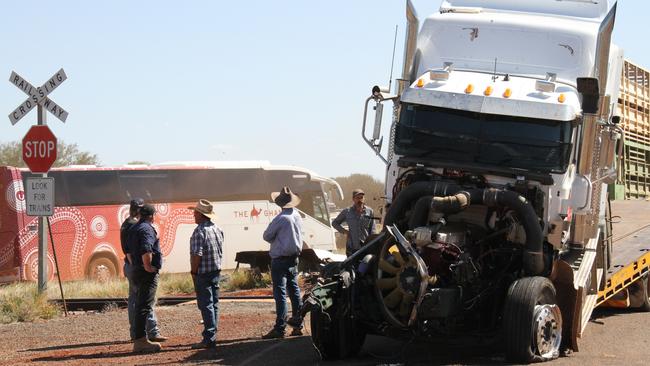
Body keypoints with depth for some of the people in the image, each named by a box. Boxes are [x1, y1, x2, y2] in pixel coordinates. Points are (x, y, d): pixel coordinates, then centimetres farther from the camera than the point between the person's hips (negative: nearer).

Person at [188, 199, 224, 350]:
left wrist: (193, 272, -12)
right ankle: (212, 336, 18)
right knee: (214, 304, 13)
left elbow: (197, 254, -21)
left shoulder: (200, 231, -17)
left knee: (206, 305, -7)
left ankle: (209, 339, -8)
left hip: (203, 273, -8)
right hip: (216, 270, 8)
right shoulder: (218, 230, 10)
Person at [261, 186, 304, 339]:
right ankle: (297, 323, 22)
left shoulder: (280, 218, -20)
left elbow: (266, 236, -9)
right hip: (294, 258, 8)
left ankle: (279, 328, -9)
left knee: (280, 293, -7)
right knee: (294, 290, 16)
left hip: (280, 260, -8)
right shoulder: (297, 216, 5)